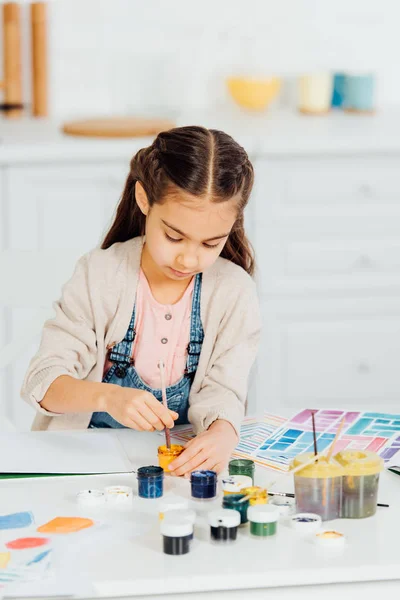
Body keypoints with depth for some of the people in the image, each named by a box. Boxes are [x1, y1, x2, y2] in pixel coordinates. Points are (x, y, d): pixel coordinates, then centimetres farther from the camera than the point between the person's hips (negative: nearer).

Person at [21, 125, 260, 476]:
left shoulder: (234, 291, -3)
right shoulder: (100, 275, -6)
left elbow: (222, 391, -9)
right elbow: (43, 381, -11)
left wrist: (222, 434, -34)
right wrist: (107, 397, -32)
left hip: (184, 454, 1)